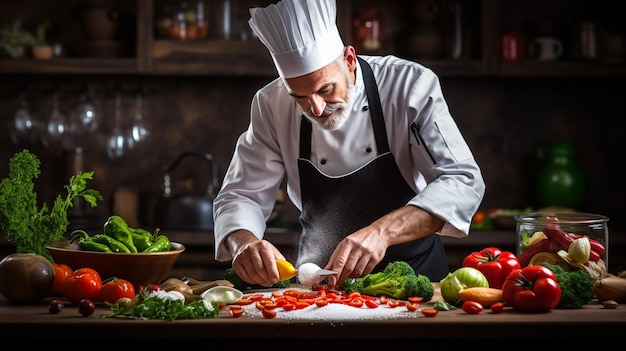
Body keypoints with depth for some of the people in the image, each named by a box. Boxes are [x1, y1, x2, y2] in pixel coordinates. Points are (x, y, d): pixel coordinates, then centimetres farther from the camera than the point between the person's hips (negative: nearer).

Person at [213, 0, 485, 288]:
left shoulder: (410, 85, -15)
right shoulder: (272, 105, -6)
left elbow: (463, 181, -21)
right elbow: (243, 196, -2)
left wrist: (382, 231, -37)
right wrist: (244, 243, -27)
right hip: (318, 285, 3)